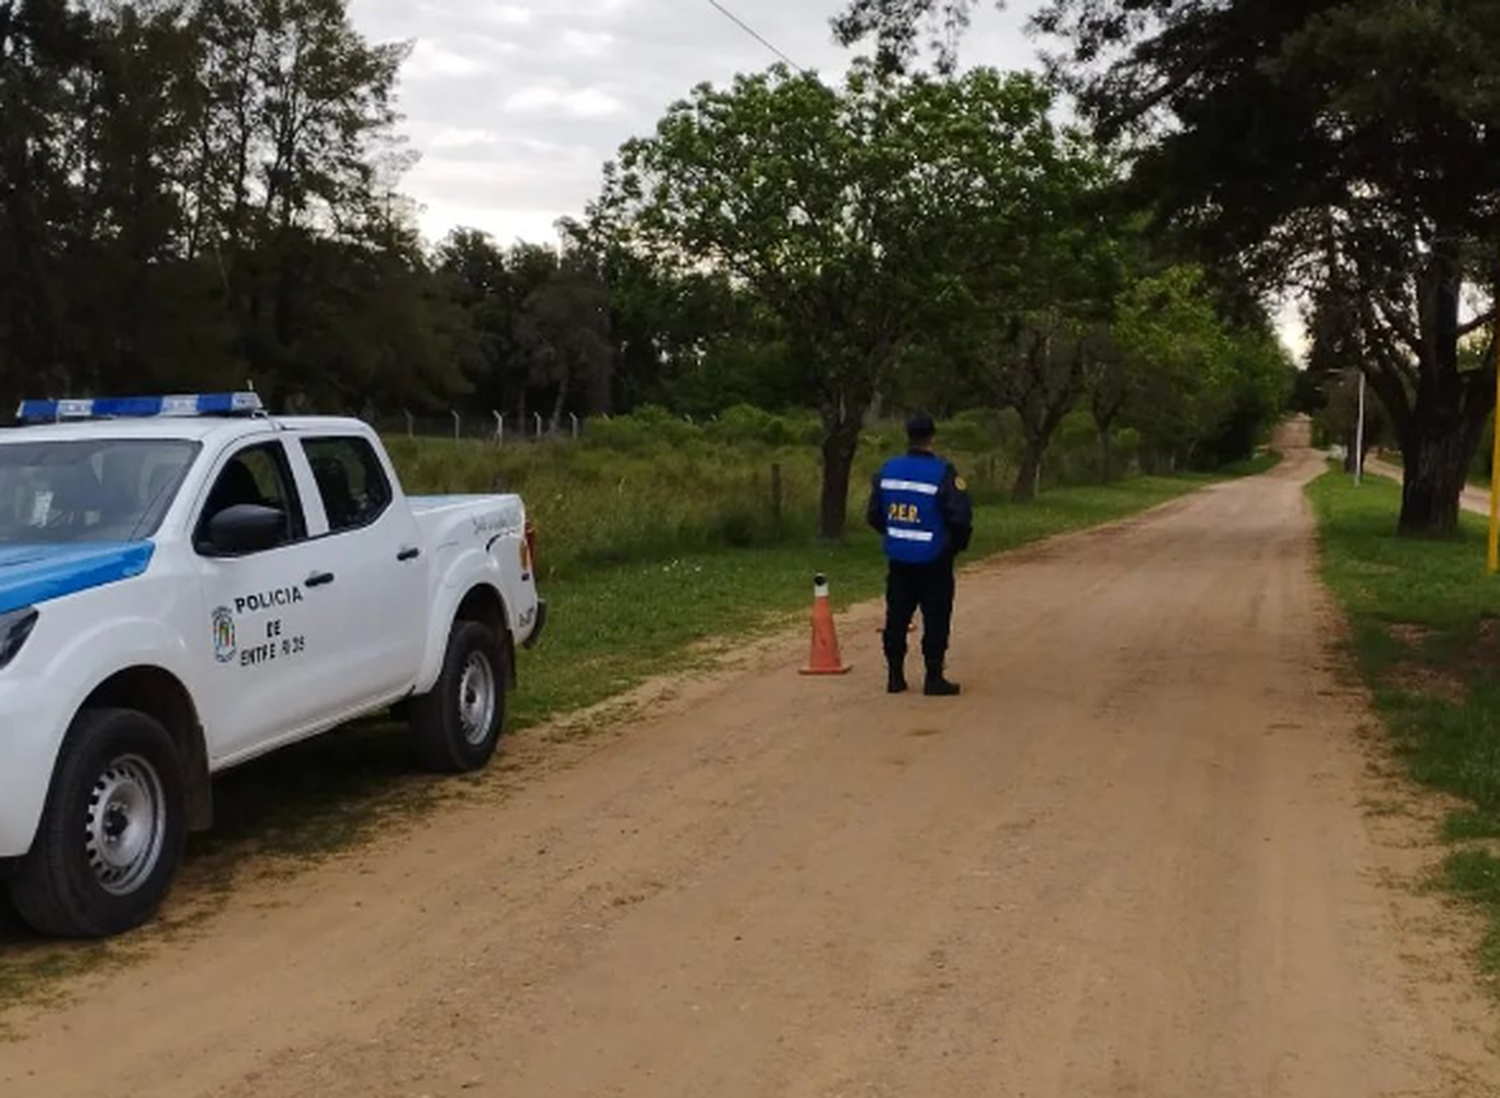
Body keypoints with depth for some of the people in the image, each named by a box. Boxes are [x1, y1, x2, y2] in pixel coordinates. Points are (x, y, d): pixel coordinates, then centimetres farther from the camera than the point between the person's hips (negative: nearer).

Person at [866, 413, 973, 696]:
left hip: (898, 558, 5)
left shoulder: (887, 470, 2)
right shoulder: (943, 473, -15)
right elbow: (960, 516, -16)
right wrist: (959, 543, 3)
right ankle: (934, 678, 5)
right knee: (936, 619, 3)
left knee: (897, 617, 12)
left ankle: (896, 676, 16)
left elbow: (873, 514, 8)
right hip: (933, 561, -5)